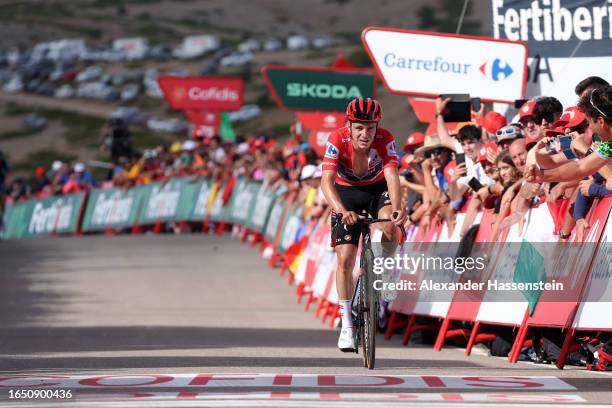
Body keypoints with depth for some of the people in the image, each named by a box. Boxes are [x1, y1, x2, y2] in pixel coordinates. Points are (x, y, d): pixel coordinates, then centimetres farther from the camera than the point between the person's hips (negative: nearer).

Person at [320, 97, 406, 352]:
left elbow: (392, 176, -38)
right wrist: (342, 211, -56)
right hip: (346, 192, 0)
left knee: (391, 226, -33)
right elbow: (327, 181, -39)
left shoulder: (385, 140, -27)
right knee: (345, 258, -11)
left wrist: (397, 207, -57)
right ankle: (347, 325, 0)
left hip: (378, 189, 0)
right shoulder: (337, 140, -29)